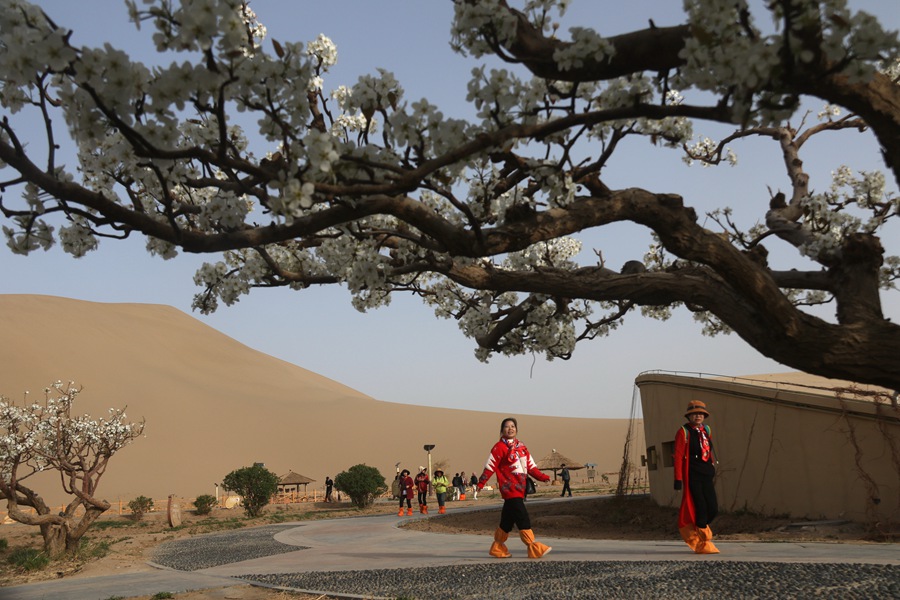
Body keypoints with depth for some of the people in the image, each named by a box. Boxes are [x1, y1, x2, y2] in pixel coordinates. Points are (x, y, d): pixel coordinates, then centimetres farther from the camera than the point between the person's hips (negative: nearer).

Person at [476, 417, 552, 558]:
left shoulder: (521, 447, 14)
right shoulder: (500, 447, -7)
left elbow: (530, 466, 14)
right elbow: (490, 466, -11)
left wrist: (542, 477, 1)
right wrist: (481, 483, -17)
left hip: (519, 489, 7)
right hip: (510, 489, -7)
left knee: (507, 521, 12)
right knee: (523, 519, -10)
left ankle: (498, 548, 23)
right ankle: (534, 549, -7)